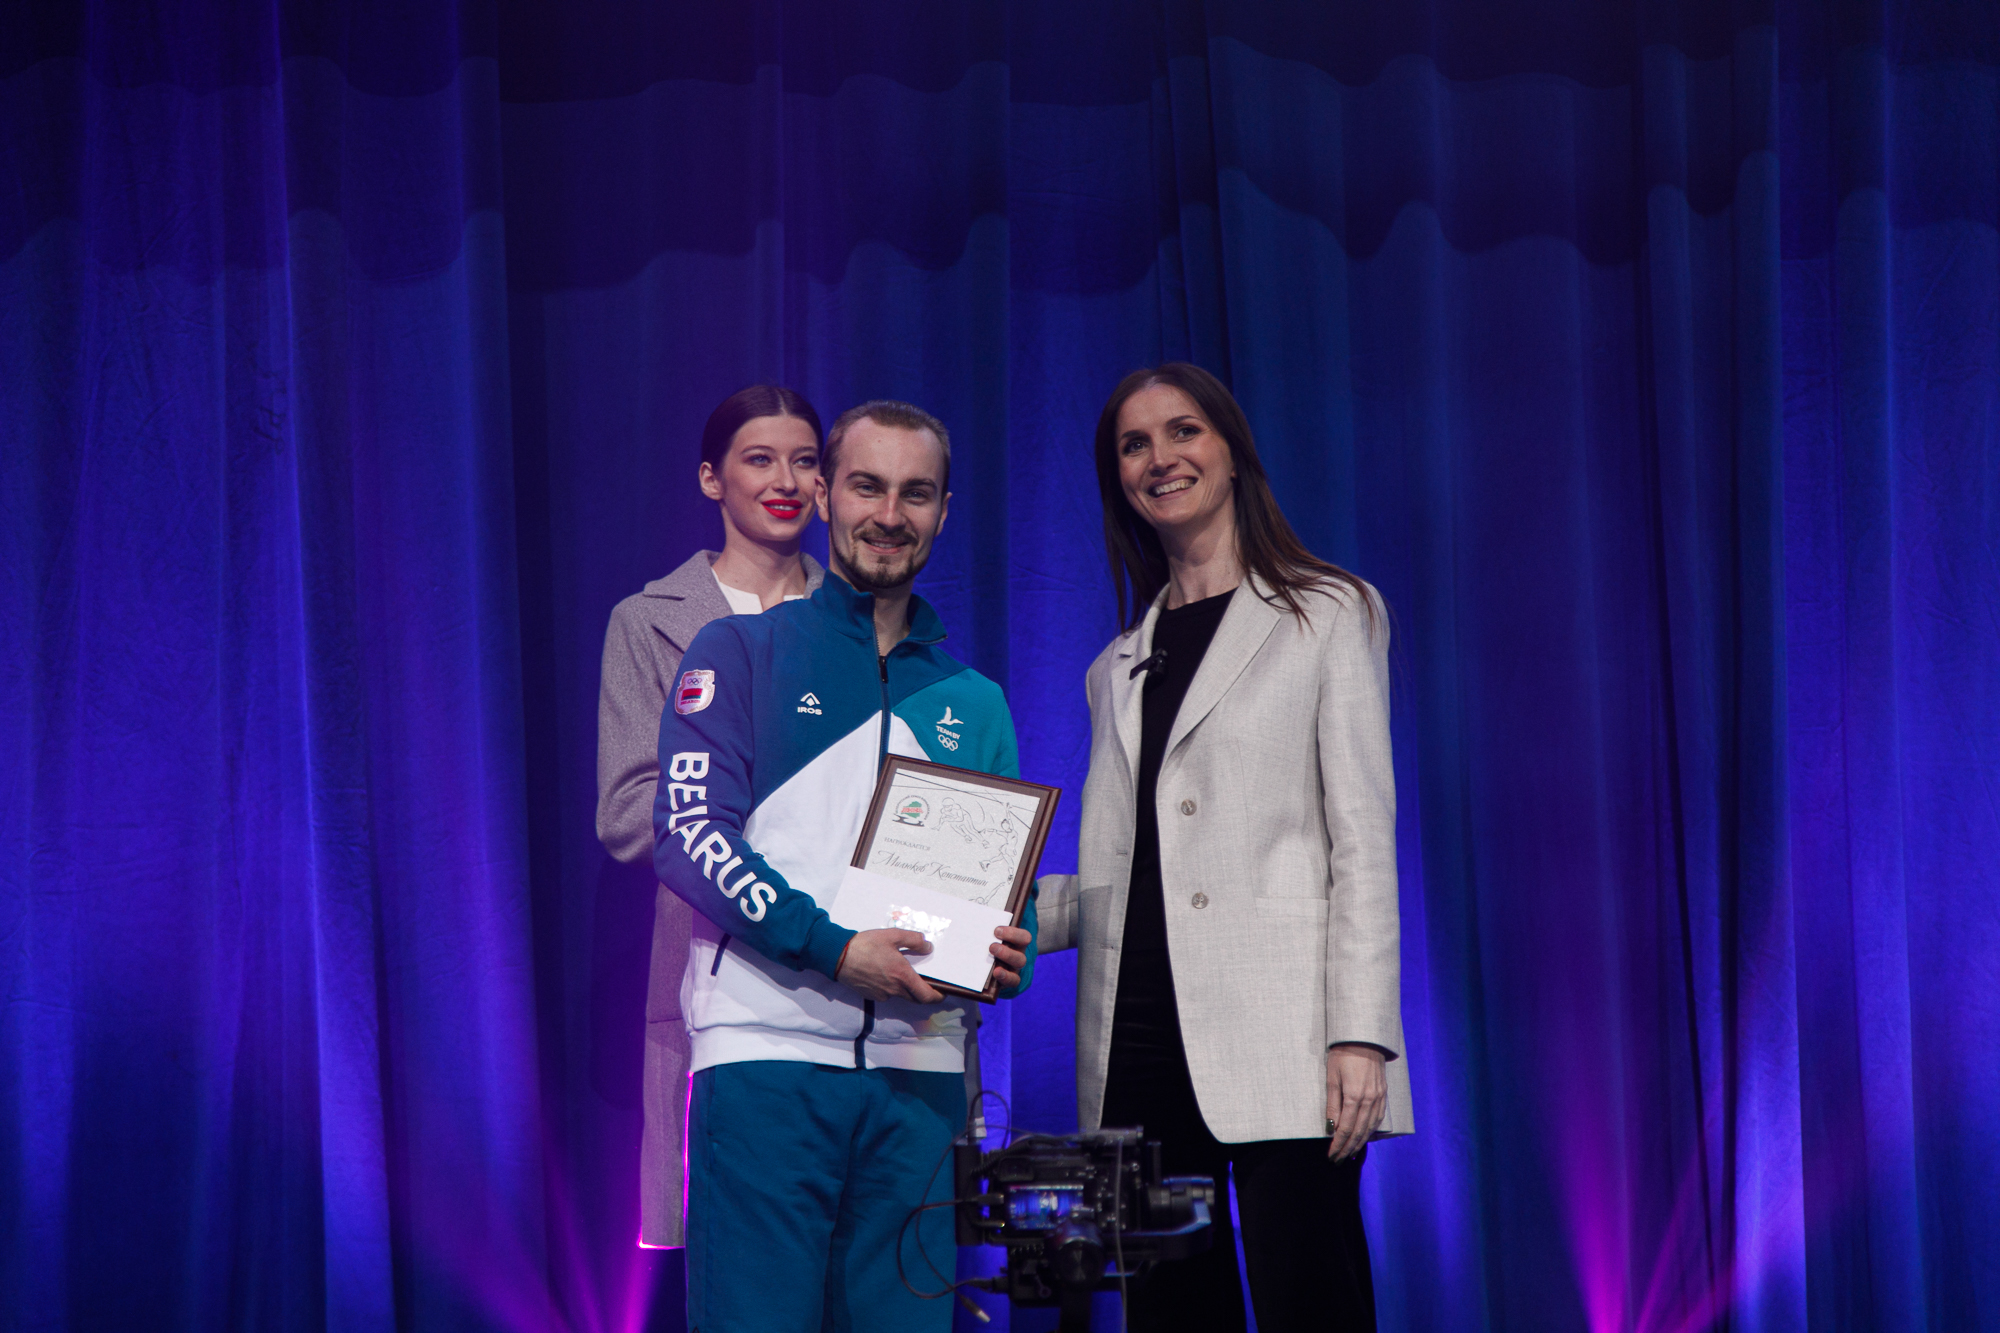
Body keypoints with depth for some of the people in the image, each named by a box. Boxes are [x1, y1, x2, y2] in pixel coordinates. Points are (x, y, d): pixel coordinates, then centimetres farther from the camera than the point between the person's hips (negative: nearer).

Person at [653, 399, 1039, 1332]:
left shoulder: (972, 703, 21)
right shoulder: (739, 652, 8)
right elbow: (690, 836, -4)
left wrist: (1007, 955, -3)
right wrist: (834, 948, -16)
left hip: (918, 1072, 4)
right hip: (767, 1053, -4)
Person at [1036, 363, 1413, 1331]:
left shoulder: (1328, 616, 8)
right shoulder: (1119, 669, 21)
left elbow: (1362, 839, -1)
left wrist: (1360, 1035, -10)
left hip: (1276, 1041, -5)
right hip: (1140, 1045, 5)